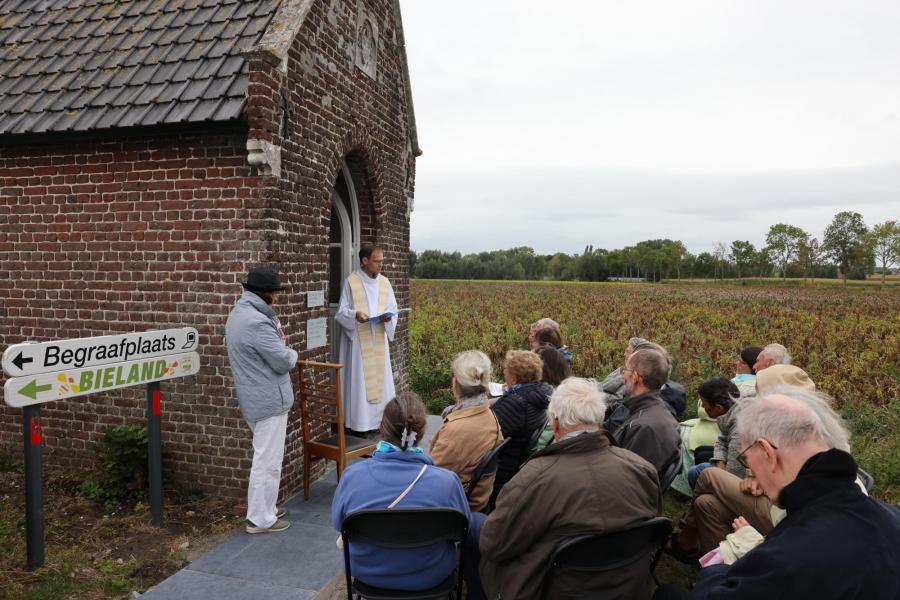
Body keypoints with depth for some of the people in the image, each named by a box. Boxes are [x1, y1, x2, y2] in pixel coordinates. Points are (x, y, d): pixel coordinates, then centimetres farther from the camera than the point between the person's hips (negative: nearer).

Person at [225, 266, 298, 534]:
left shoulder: (238, 313, 10)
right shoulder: (257, 322, -24)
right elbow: (284, 362, -19)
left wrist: (280, 345, 4)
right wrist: (292, 352, 1)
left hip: (255, 398, 11)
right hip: (269, 399, -11)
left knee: (265, 457, 21)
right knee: (268, 461, 1)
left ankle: (266, 508, 33)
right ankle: (260, 519, 12)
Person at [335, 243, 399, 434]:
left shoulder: (384, 282, 9)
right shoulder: (351, 282, -4)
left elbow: (393, 309, 11)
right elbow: (341, 312, -3)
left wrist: (388, 317, -11)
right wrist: (355, 314, -23)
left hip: (379, 340, 4)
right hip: (359, 340, -4)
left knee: (381, 378, 6)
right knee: (359, 380, -3)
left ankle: (379, 420, 17)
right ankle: (359, 423, 6)